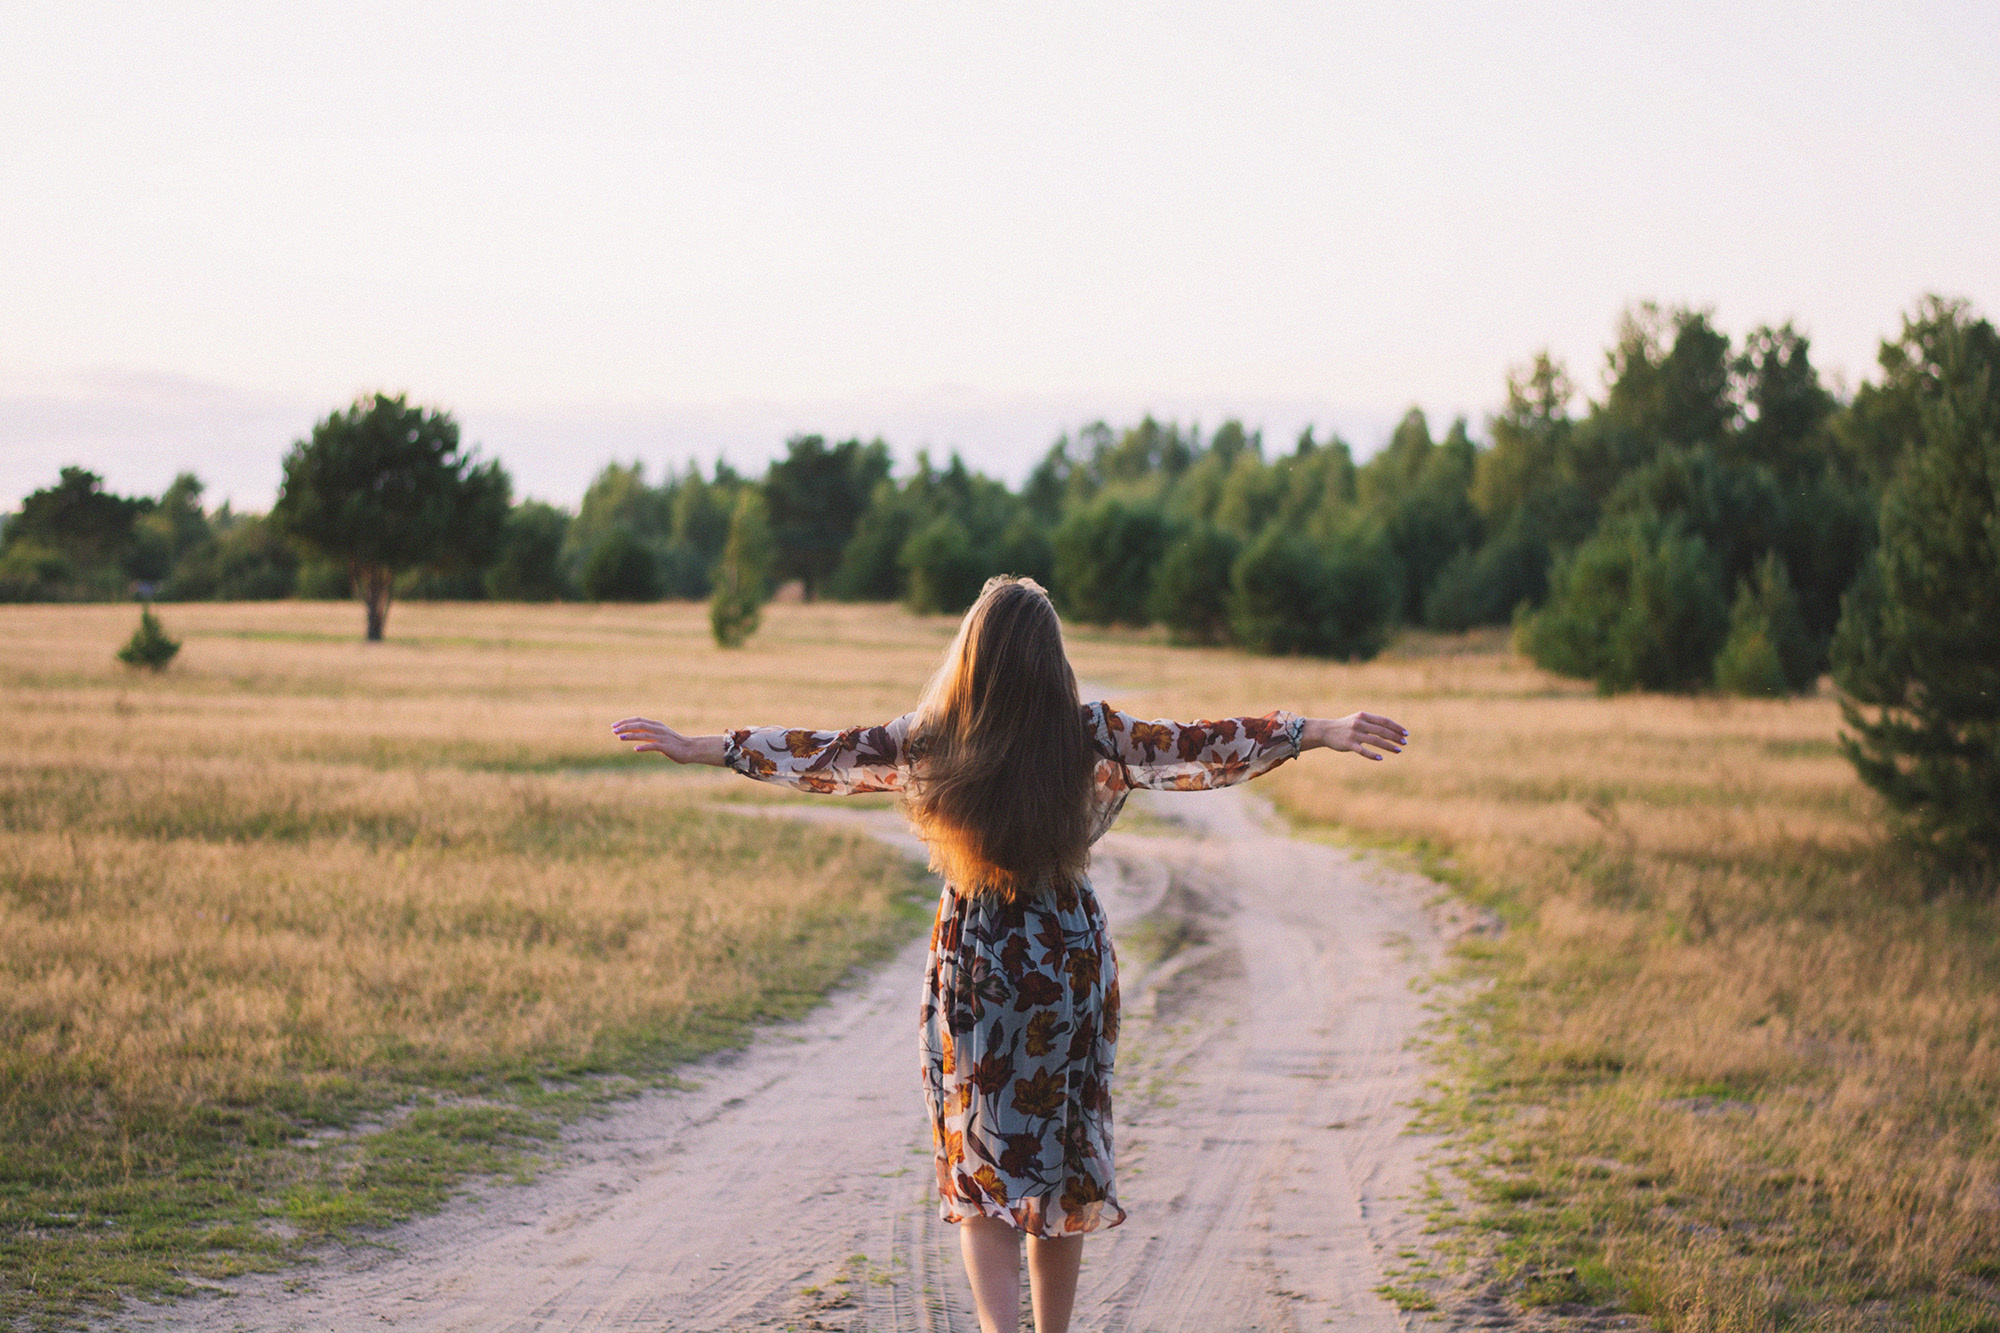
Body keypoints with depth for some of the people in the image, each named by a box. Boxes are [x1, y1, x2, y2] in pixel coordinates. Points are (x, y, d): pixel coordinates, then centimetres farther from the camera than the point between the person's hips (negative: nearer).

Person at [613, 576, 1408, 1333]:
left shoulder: (930, 742, -8)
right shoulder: (1090, 738, -8)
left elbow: (820, 754, -1)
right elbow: (1199, 747, -4)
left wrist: (698, 748, 9)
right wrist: (1323, 733, 3)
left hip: (972, 965, -1)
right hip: (1068, 961, 1)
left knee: (982, 1169, 5)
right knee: (1061, 1163, 14)